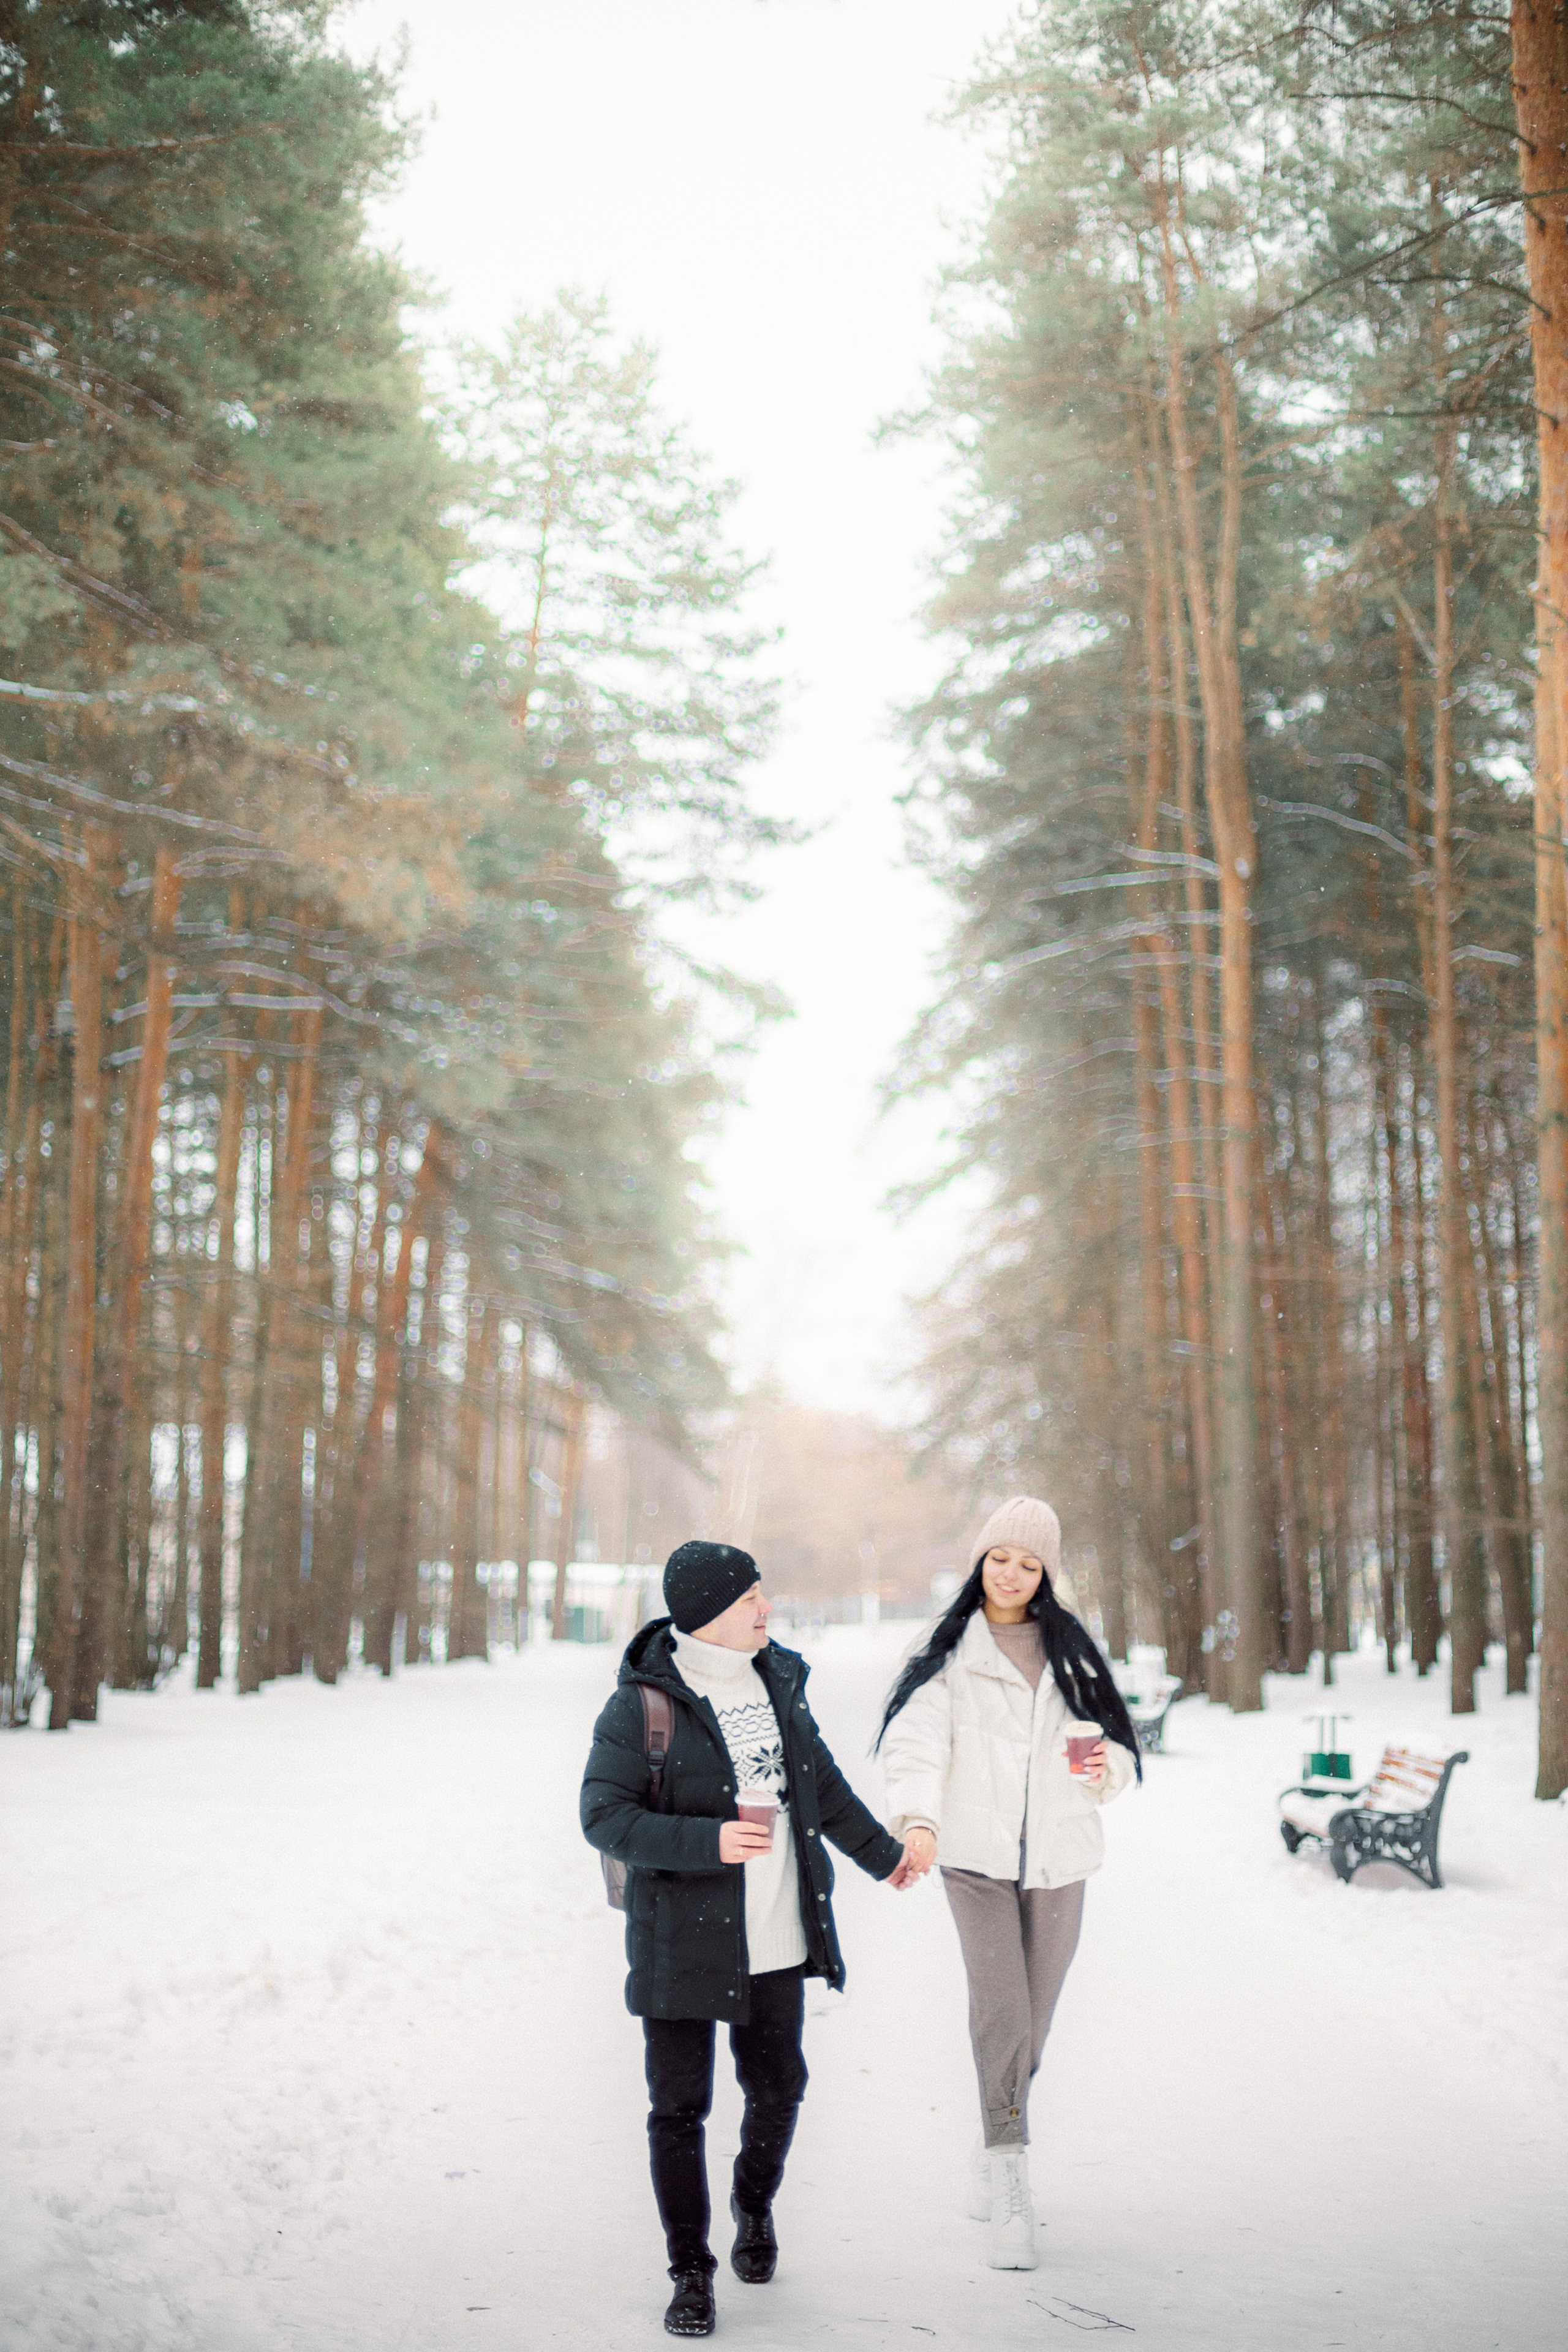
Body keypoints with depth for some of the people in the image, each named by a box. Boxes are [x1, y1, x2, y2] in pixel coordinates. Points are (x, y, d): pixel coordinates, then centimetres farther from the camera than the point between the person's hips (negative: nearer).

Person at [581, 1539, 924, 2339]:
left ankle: (755, 2202, 43)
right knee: (680, 2106, 2)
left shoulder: (773, 1680, 4)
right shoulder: (643, 1704, -14)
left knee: (777, 2088, 15)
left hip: (776, 1941, 5)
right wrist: (707, 1842, -27)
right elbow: (604, 1816, -16)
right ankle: (690, 2273, 17)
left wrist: (880, 1853, 29)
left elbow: (819, 1779, 19)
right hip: (681, 1941, -5)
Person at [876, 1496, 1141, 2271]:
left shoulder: (1071, 1650, 11)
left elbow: (1118, 1740, 15)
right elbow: (917, 1740, -13)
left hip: (1057, 1857, 3)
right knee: (1000, 2005, -17)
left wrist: (1106, 1765, -10)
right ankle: (1011, 2196, -16)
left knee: (1033, 2018, 8)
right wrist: (918, 1819, -31)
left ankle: (992, 2149, 30)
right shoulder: (949, 1652, 2)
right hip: (976, 1856, -3)